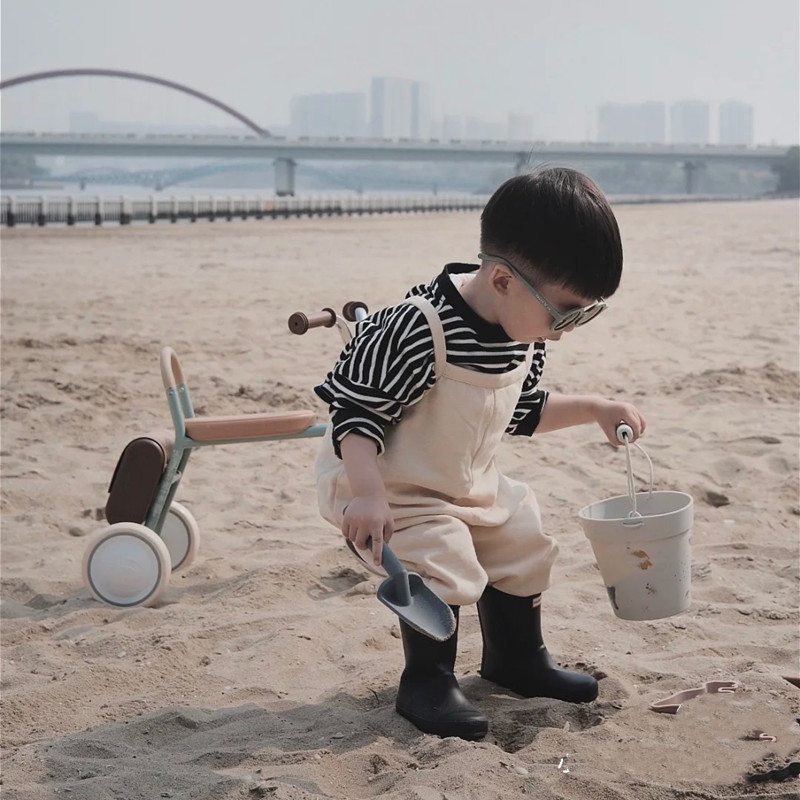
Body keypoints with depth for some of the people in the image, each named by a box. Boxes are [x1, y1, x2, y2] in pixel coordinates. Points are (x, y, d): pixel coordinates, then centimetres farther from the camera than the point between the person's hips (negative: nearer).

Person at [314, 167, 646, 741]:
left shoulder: (525, 334, -6)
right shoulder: (419, 331, -34)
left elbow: (523, 409, 12)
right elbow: (356, 411, -30)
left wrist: (594, 409, 5)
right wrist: (367, 493, -40)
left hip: (468, 483, 9)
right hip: (391, 486, -8)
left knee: (523, 544, 14)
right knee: (445, 568, -22)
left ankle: (517, 659, 38)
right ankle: (428, 684, 1)